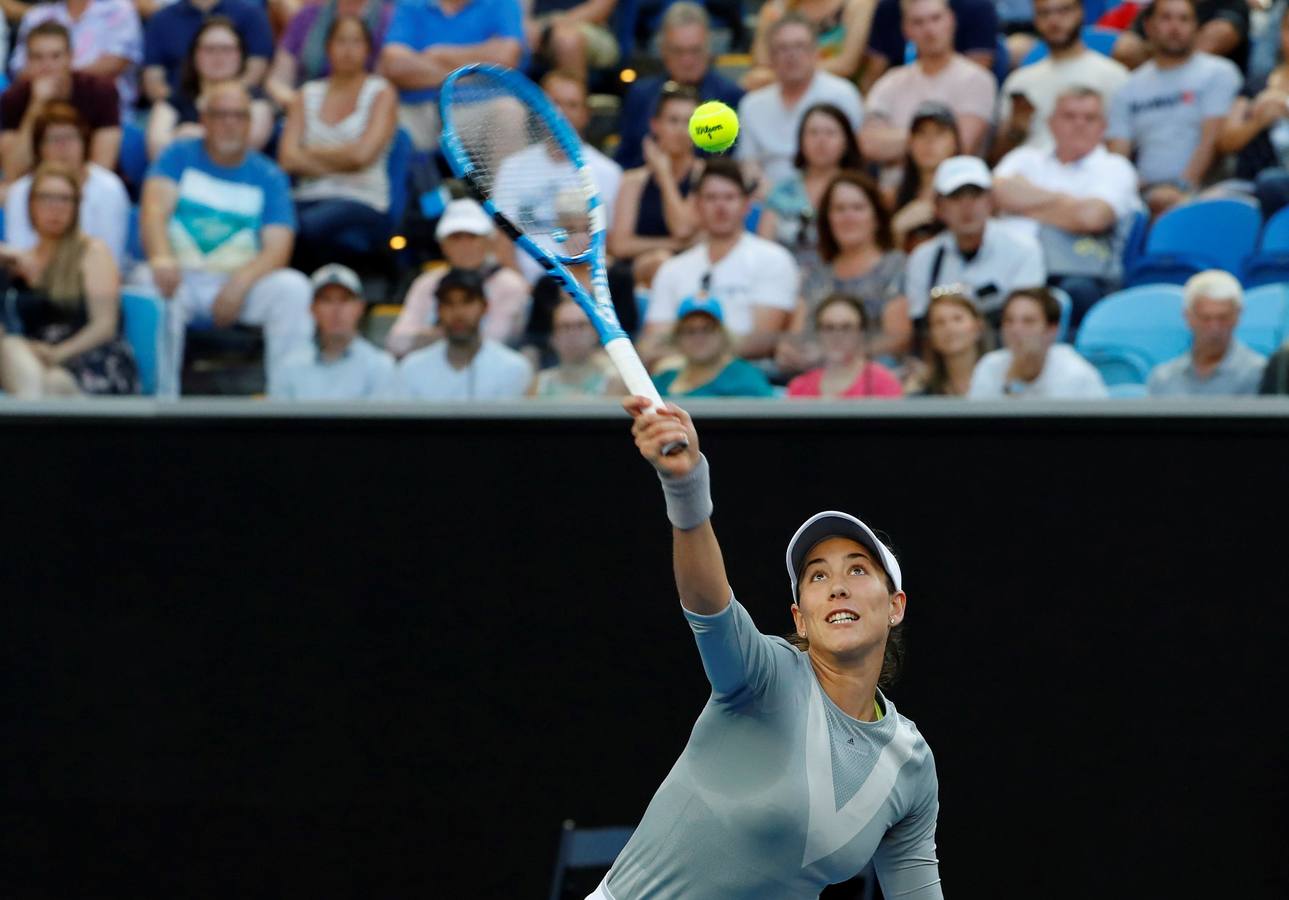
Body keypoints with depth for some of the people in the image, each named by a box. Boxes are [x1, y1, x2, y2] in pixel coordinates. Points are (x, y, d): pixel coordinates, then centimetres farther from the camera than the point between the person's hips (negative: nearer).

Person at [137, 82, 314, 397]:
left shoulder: (268, 177, 8)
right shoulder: (180, 156, 7)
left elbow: (277, 249, -4)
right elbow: (154, 209, -10)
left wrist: (239, 283, -25)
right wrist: (160, 258, -33)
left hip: (244, 280, 1)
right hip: (182, 275, -1)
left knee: (293, 289, -27)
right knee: (154, 283, -35)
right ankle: (161, 396, -31)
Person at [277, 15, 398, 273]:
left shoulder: (381, 93, 7)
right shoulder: (307, 95, 18)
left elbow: (361, 154, -8)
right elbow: (288, 159, 4)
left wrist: (310, 153, 4)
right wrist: (340, 162, -4)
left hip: (363, 203, -3)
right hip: (310, 198, 3)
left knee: (308, 225, -38)